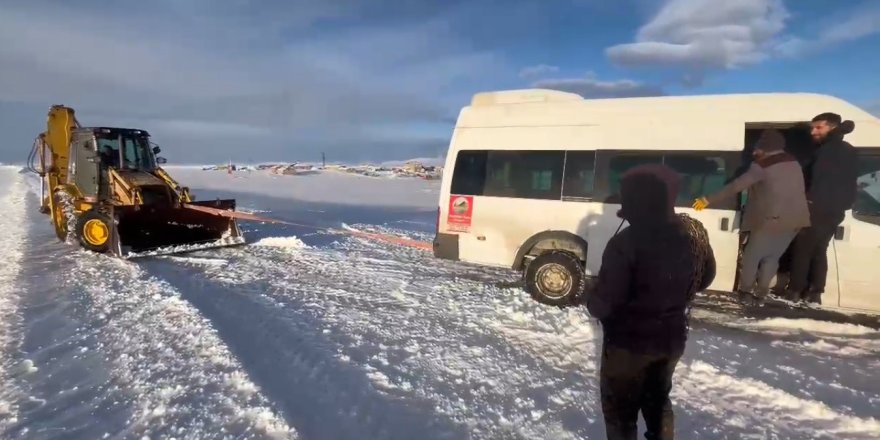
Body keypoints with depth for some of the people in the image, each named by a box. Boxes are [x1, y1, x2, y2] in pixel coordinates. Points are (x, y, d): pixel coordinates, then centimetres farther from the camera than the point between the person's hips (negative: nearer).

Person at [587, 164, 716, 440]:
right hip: (672, 336, 7)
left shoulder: (626, 243, -28)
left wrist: (591, 304, -3)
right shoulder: (695, 232, -6)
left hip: (628, 341, -6)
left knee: (619, 407, 15)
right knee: (658, 399, 29)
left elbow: (605, 302, -25)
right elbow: (705, 278, 10)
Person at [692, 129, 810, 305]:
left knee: (752, 255, 8)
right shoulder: (794, 163, 12)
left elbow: (736, 186, -16)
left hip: (772, 218, -7)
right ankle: (760, 293, 14)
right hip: (795, 219, 7)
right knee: (772, 256, 14)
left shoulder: (762, 166, -10)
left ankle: (745, 291, 13)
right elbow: (800, 190, 18)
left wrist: (709, 199, -14)